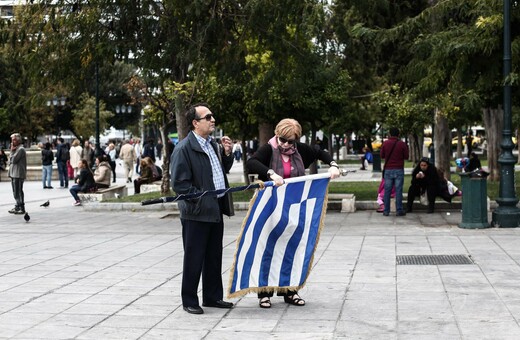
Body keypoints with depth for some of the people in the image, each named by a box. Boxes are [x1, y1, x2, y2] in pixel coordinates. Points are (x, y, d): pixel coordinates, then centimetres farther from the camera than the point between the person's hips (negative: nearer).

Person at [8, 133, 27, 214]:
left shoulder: (20, 149, -12)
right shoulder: (16, 149, 19)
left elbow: (13, 160, -19)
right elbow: (10, 161, 15)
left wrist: (12, 151, -6)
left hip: (18, 174, -10)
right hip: (14, 174, 10)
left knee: (18, 192, -9)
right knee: (16, 192, 14)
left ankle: (21, 208, -7)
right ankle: (17, 207, 22)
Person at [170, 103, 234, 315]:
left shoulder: (212, 144, 11)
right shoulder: (184, 149, -14)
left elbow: (223, 170, 23)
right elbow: (179, 183, -17)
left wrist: (227, 153, 4)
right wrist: (201, 198, -18)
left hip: (216, 209, 8)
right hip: (197, 212, -8)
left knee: (214, 256, 16)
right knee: (194, 258, 2)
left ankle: (212, 297, 28)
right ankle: (189, 301, 13)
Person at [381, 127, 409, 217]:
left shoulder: (385, 143, 0)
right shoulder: (402, 144, -4)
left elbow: (382, 155, 8)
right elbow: (406, 156, 2)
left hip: (388, 170, 2)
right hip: (399, 170, -1)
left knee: (387, 190, 4)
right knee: (398, 190, 0)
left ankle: (386, 211, 4)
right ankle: (399, 210, 0)